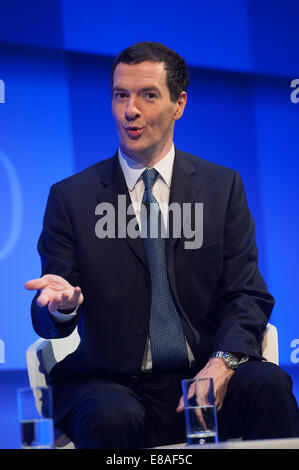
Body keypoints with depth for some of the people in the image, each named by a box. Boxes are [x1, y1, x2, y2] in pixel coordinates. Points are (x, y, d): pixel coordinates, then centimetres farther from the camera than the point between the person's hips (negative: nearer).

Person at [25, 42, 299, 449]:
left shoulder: (223, 187, 11)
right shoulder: (71, 197, 7)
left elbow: (246, 296, 4)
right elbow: (49, 322, 3)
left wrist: (222, 364, -17)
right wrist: (62, 305, -24)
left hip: (207, 376, 2)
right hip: (117, 386, -1)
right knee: (113, 419, -36)